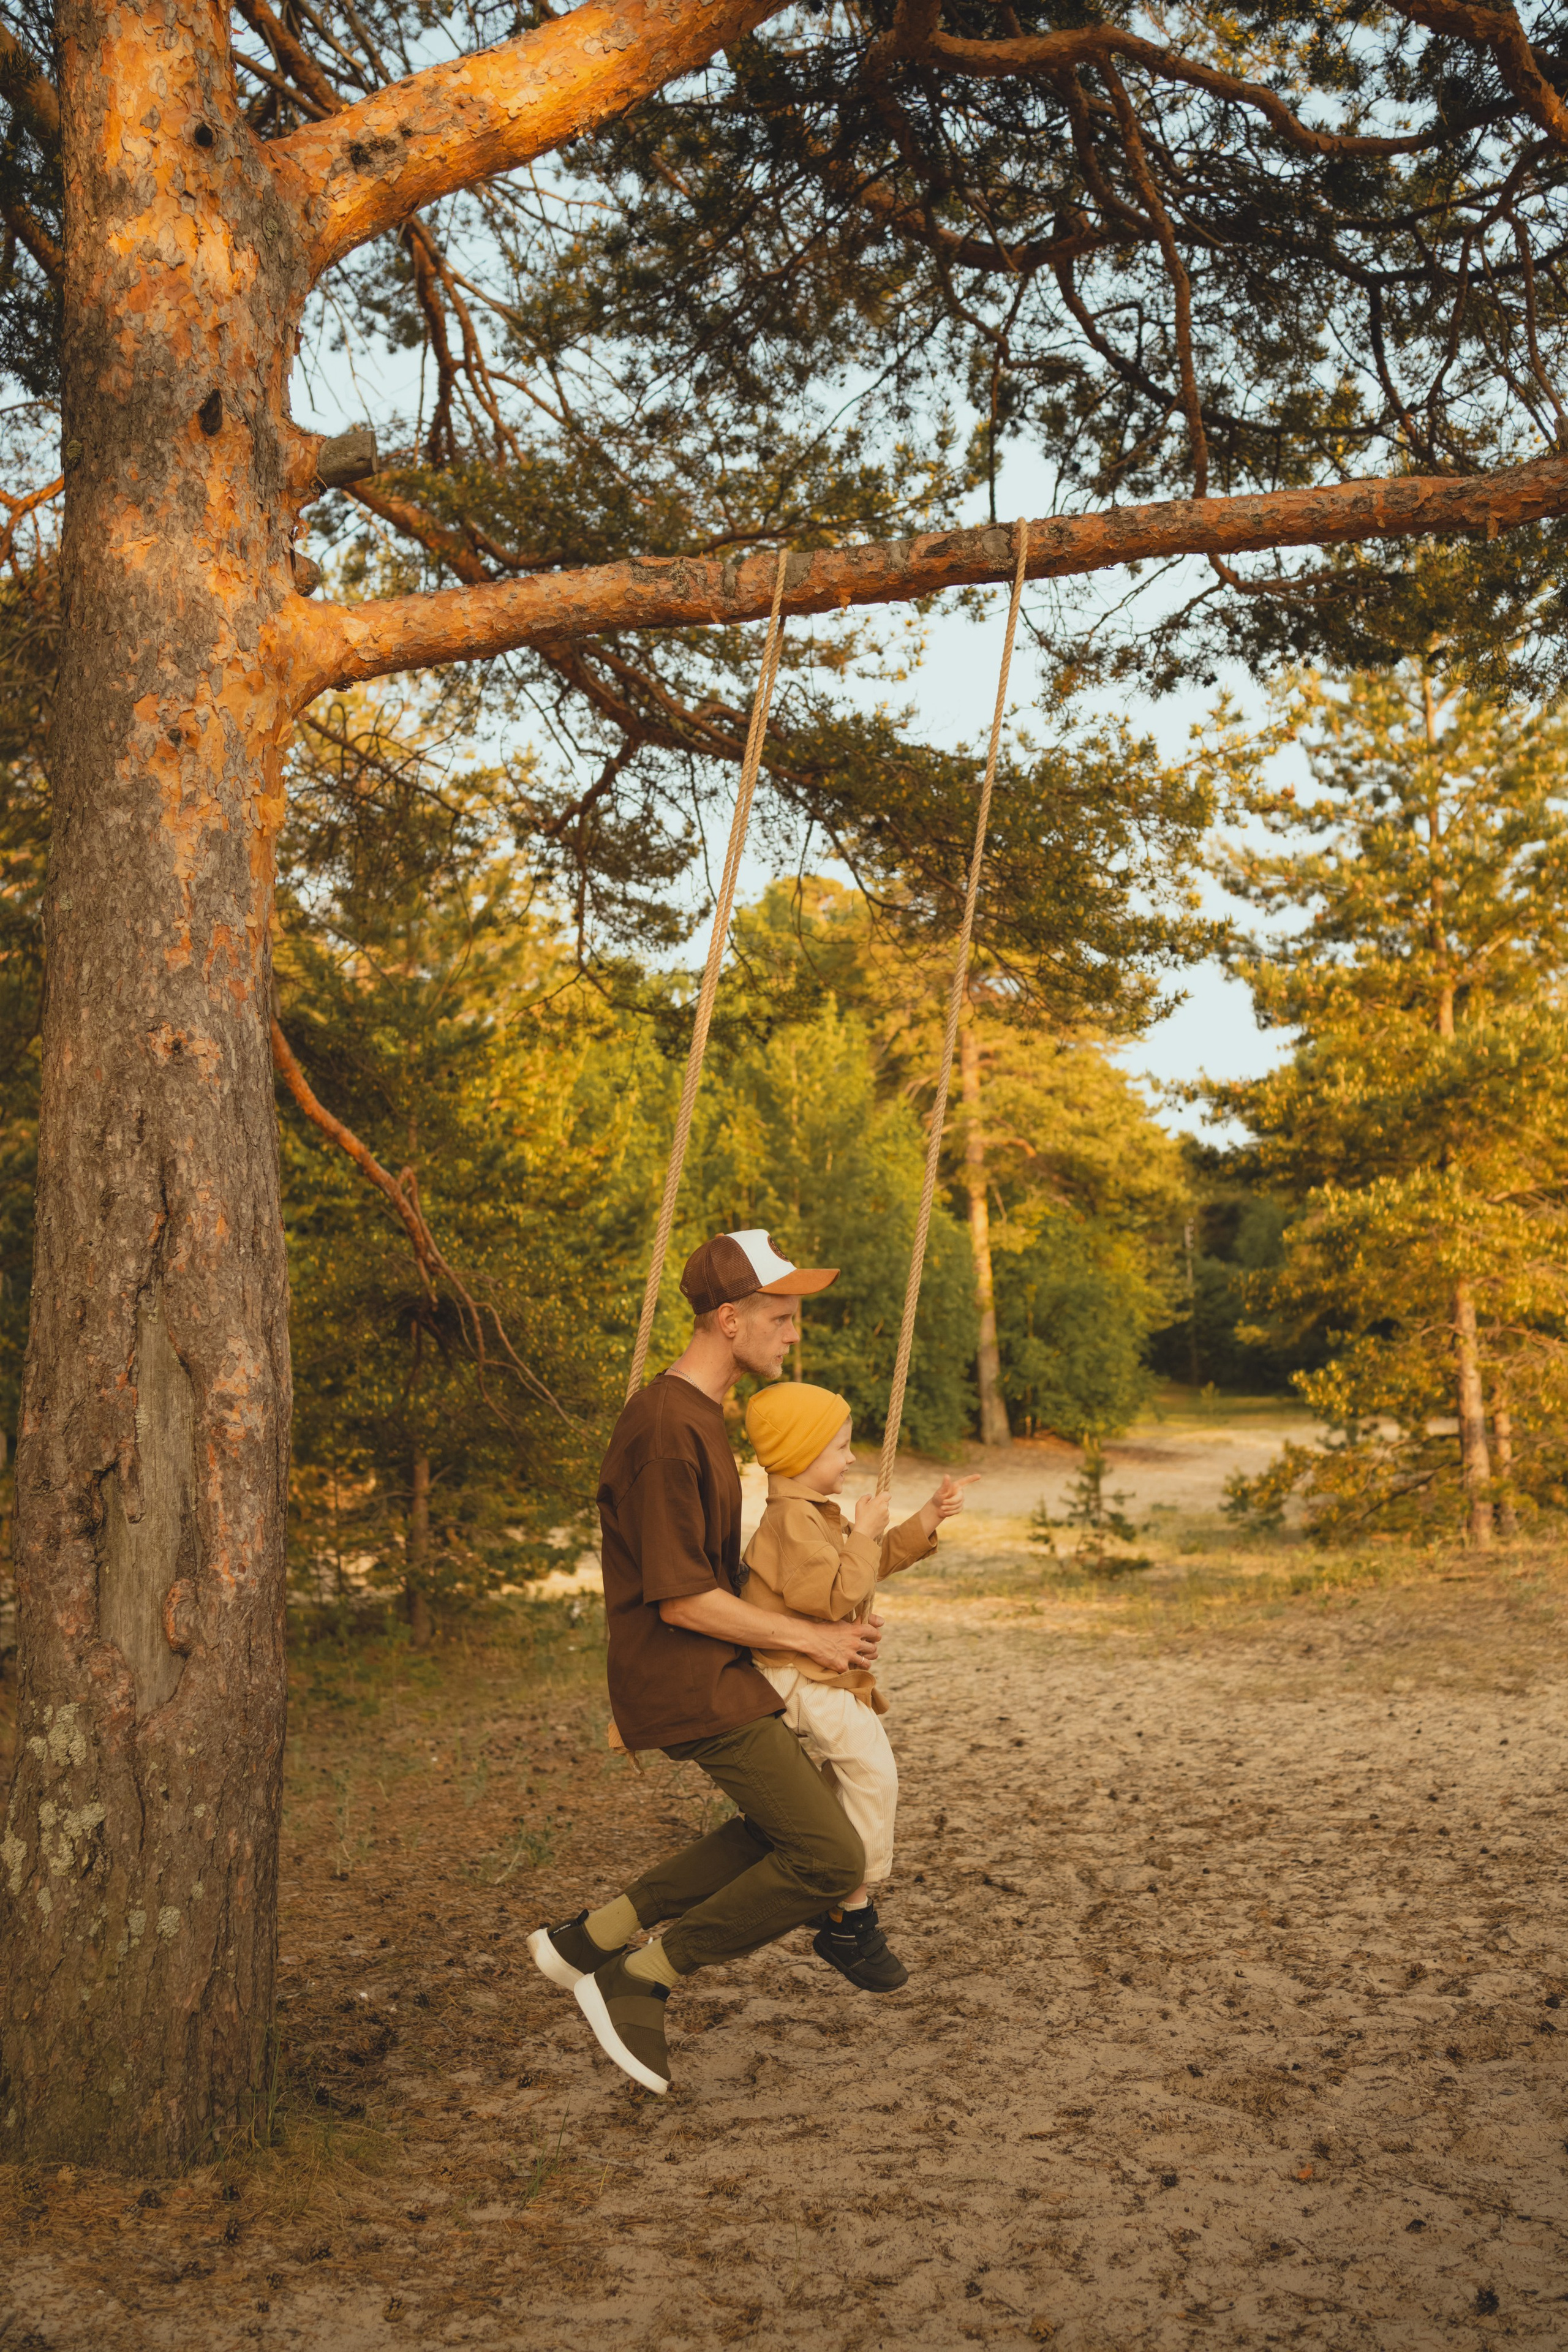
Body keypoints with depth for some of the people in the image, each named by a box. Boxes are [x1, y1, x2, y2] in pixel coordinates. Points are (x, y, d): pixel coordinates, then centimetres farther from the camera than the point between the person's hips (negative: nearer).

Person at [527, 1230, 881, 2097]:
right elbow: (683, 1600, -22)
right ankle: (638, 1980, 3)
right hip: (688, 1682, -10)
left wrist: (827, 1623, 17)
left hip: (714, 1671, 10)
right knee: (831, 1858, -9)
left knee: (786, 1828, 19)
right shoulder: (668, 1431, -22)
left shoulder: (700, 1413, 11)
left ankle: (592, 1935, 20)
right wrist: (809, 1637, -11)